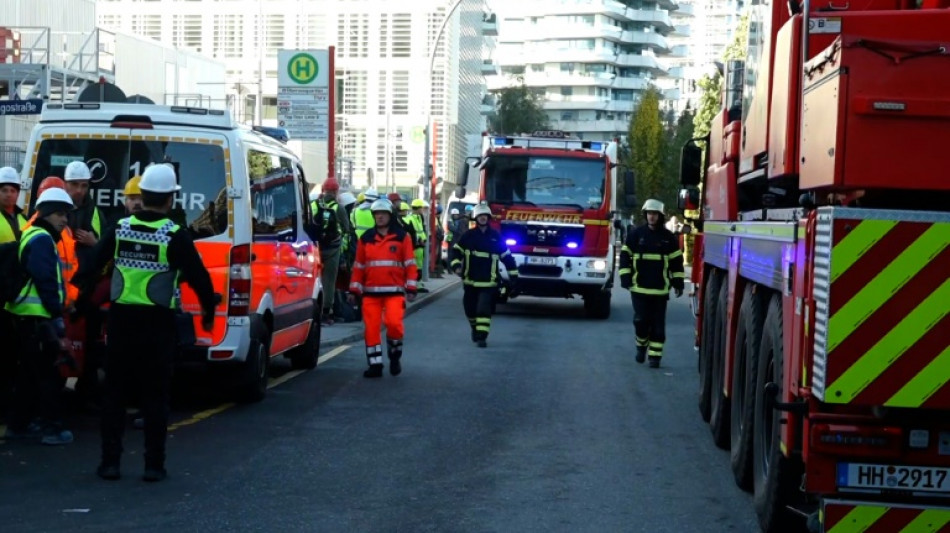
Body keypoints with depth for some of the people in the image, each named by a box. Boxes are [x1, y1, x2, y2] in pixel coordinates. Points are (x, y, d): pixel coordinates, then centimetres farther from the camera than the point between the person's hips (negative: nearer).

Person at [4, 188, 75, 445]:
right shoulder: (42, 239, -13)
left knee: (30, 373, 15)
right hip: (37, 317, -10)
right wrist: (58, 319, -21)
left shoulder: (33, 237, 20)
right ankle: (52, 428, -3)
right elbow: (46, 282, -20)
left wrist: (56, 315, 17)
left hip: (27, 316, 10)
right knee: (49, 374, -5)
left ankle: (19, 424, 21)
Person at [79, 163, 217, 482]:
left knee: (115, 392, 10)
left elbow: (91, 267, 6)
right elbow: (198, 277, -7)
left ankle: (110, 462, 11)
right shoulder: (175, 236, -10)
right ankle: (154, 465, 5)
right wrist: (208, 310, 9)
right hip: (158, 324, -3)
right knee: (155, 396, 5)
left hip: (120, 319, 3)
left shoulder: (119, 229, 1)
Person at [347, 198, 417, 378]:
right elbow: (358, 266, 13)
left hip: (395, 291, -3)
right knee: (371, 328, -1)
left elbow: (410, 265, 2)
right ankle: (375, 365, 8)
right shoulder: (366, 239, 11)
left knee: (394, 323, -19)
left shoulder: (402, 237, 4)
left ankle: (395, 355, 7)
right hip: (371, 292, 3)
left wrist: (411, 288, -4)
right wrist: (354, 290, 8)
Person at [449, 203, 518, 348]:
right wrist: (456, 265, -15)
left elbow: (507, 256, 7)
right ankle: (475, 328, 38)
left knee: (484, 309, -13)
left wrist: (513, 275, 6)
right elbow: (456, 251, 4)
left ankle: (482, 336, -12)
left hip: (488, 282, -2)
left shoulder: (495, 237, 2)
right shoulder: (468, 235, 3)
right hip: (470, 280, 2)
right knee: (470, 308, 13)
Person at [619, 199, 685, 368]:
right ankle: (641, 346, 24)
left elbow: (676, 261, 8)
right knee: (641, 320, -2)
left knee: (658, 324, 1)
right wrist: (625, 277, -4)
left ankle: (655, 355, 7)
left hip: (660, 290, 0)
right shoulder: (635, 234, 2)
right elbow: (625, 256, 4)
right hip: (639, 288, 0)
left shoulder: (668, 237, 3)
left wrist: (678, 282, 4)